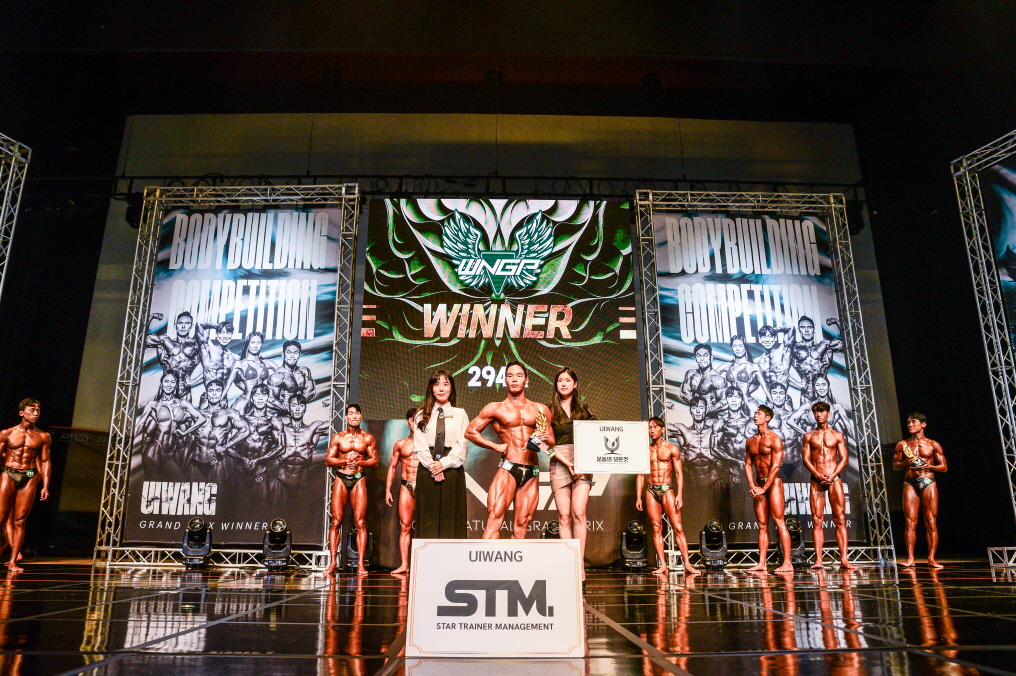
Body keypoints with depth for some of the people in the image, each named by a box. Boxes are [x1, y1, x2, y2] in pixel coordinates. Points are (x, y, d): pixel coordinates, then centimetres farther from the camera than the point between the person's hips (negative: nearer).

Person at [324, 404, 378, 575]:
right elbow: (328, 460, 4)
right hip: (340, 479, 1)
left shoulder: (368, 438, 8)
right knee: (336, 521, -2)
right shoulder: (337, 437, 8)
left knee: (360, 523, -6)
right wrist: (345, 461, -11)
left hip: (359, 480, -1)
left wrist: (359, 462, -13)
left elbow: (375, 461, 4)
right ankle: (333, 562, 4)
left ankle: (361, 563, -3)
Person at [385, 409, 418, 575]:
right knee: (405, 526, -1)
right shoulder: (400, 444, 14)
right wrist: (387, 489, 8)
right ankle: (404, 564, 0)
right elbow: (392, 467, 15)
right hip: (406, 486, 2)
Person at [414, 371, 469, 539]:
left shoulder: (460, 414, 9)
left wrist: (444, 463, -12)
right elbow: (419, 446, 2)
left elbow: (462, 445, 0)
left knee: (452, 517, 0)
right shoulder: (421, 415, 11)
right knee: (428, 518, 1)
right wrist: (431, 466, -11)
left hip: (452, 469, -1)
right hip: (427, 471, 1)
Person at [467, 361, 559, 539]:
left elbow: (551, 441, 19)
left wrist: (546, 440, -5)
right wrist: (496, 446, -2)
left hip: (532, 473, 3)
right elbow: (470, 431, 6)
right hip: (507, 469, -3)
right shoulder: (495, 408, 8)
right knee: (494, 518, -16)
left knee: (521, 526, 1)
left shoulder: (540, 410, 15)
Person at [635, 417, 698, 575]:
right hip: (651, 491, 3)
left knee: (678, 528, -6)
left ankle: (687, 564, -4)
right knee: (656, 528, 1)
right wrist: (638, 497, 6)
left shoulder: (672, 449, 3)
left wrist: (680, 495, -10)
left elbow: (679, 473, 0)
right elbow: (640, 475, 12)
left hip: (667, 489, -3)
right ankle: (663, 565, 4)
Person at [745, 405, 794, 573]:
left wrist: (764, 488, -15)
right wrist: (752, 486, -3)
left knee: (779, 521, -9)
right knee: (762, 524, 5)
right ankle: (761, 563, 6)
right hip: (759, 484, 6)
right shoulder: (750, 441, 13)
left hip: (773, 482, -6)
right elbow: (748, 465, 11)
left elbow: (775, 466, -12)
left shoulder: (775, 439, -6)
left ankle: (787, 563, -8)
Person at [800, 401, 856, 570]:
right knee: (817, 520, -3)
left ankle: (844, 559, -5)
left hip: (834, 479, 0)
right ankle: (818, 560, -5)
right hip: (816, 481, 0)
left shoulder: (837, 435, 11)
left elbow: (843, 459, 4)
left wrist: (832, 476, -11)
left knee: (840, 519, -4)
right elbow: (806, 459, 3)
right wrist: (819, 476, -13)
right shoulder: (809, 436, 11)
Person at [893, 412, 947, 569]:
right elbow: (895, 465, 13)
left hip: (928, 483, -1)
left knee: (931, 522, -2)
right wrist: (905, 463, -8)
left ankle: (931, 559, 2)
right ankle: (910, 558, -4)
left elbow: (944, 467, 6)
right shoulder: (902, 445, 10)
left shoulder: (933, 445, 6)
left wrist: (928, 466, -12)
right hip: (910, 484, 1)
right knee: (910, 522, -4)